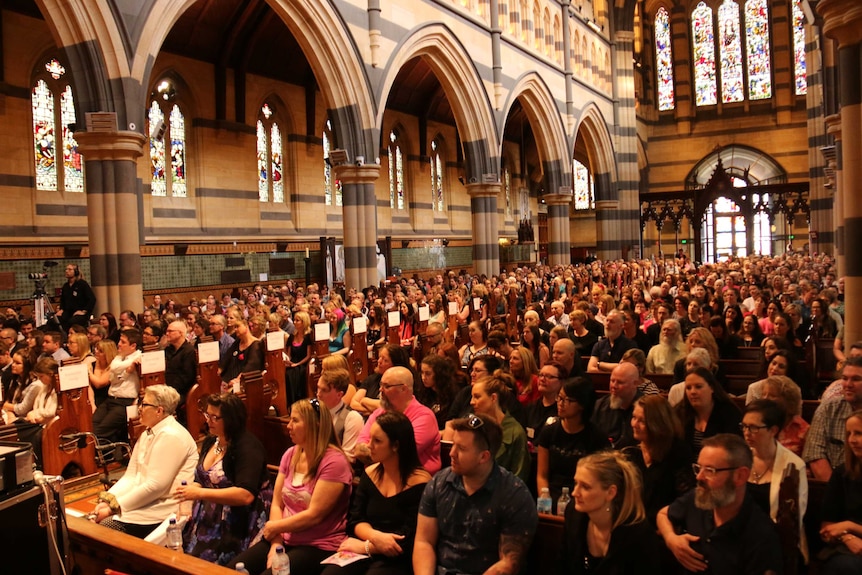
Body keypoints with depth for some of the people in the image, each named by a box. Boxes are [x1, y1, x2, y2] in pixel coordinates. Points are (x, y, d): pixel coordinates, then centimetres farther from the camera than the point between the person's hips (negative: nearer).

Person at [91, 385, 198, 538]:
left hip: (164, 509, -9)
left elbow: (156, 486, -21)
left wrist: (114, 507, -16)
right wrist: (106, 501, -5)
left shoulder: (171, 436, -16)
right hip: (145, 502, 9)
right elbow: (130, 476, 12)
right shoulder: (147, 435, 16)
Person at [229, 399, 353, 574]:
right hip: (285, 540, 7)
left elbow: (314, 515, -17)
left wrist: (274, 527, -5)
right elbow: (277, 504, 7)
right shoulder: (290, 455, 7)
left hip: (319, 546, -7)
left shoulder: (334, 461, -16)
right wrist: (276, 543, -7)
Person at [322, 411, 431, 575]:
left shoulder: (420, 483, -13)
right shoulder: (370, 473, 8)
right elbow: (355, 520, 5)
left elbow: (409, 540, -16)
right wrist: (374, 536, -16)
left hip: (398, 560, -5)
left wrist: (365, 546, -10)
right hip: (363, 555, 5)